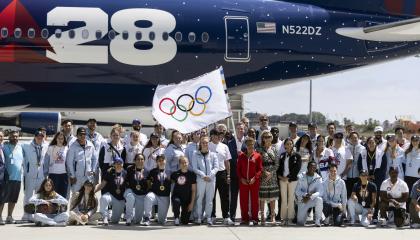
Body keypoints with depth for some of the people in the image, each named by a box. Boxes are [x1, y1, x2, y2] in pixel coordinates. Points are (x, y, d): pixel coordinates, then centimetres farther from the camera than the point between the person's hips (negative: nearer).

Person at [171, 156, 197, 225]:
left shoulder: (191, 174, -3)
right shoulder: (175, 174, 0)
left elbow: (194, 190, -1)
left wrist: (192, 203, -7)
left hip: (187, 199, 0)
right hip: (176, 196, 0)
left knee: (185, 222, -3)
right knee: (176, 201, -38)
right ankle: (176, 217, -12)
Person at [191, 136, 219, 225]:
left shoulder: (213, 155, 10)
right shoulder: (196, 155, 6)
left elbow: (216, 167, 4)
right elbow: (194, 168, -1)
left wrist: (209, 175, -11)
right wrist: (203, 176, -12)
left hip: (211, 180, 1)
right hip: (200, 180, -1)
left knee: (209, 199, 2)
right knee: (200, 198, -2)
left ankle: (208, 217, 7)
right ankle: (199, 217, 4)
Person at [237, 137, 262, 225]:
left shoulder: (257, 156, 0)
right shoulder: (241, 155, 7)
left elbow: (260, 169, -1)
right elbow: (238, 168, 8)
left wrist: (255, 178, -13)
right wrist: (241, 178, -4)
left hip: (254, 182, -2)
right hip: (243, 182, 2)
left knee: (254, 200, 2)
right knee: (243, 200, 5)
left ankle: (254, 218, 9)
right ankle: (244, 218, 15)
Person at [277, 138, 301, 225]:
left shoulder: (296, 156, -2)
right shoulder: (282, 155, 10)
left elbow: (297, 168, -8)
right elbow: (279, 167, 13)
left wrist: (288, 177, -12)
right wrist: (279, 176, -4)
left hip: (292, 180, -3)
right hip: (282, 179, 3)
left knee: (291, 199, -1)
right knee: (283, 199, 4)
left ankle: (290, 217, 3)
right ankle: (284, 217, 9)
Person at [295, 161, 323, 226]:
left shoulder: (318, 178, -6)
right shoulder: (301, 177, -5)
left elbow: (320, 192, -14)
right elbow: (297, 191, -8)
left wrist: (310, 197, -30)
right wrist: (305, 195, -27)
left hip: (312, 200, 0)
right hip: (302, 200, 0)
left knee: (319, 199, -35)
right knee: (300, 223, -7)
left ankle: (318, 221, -21)